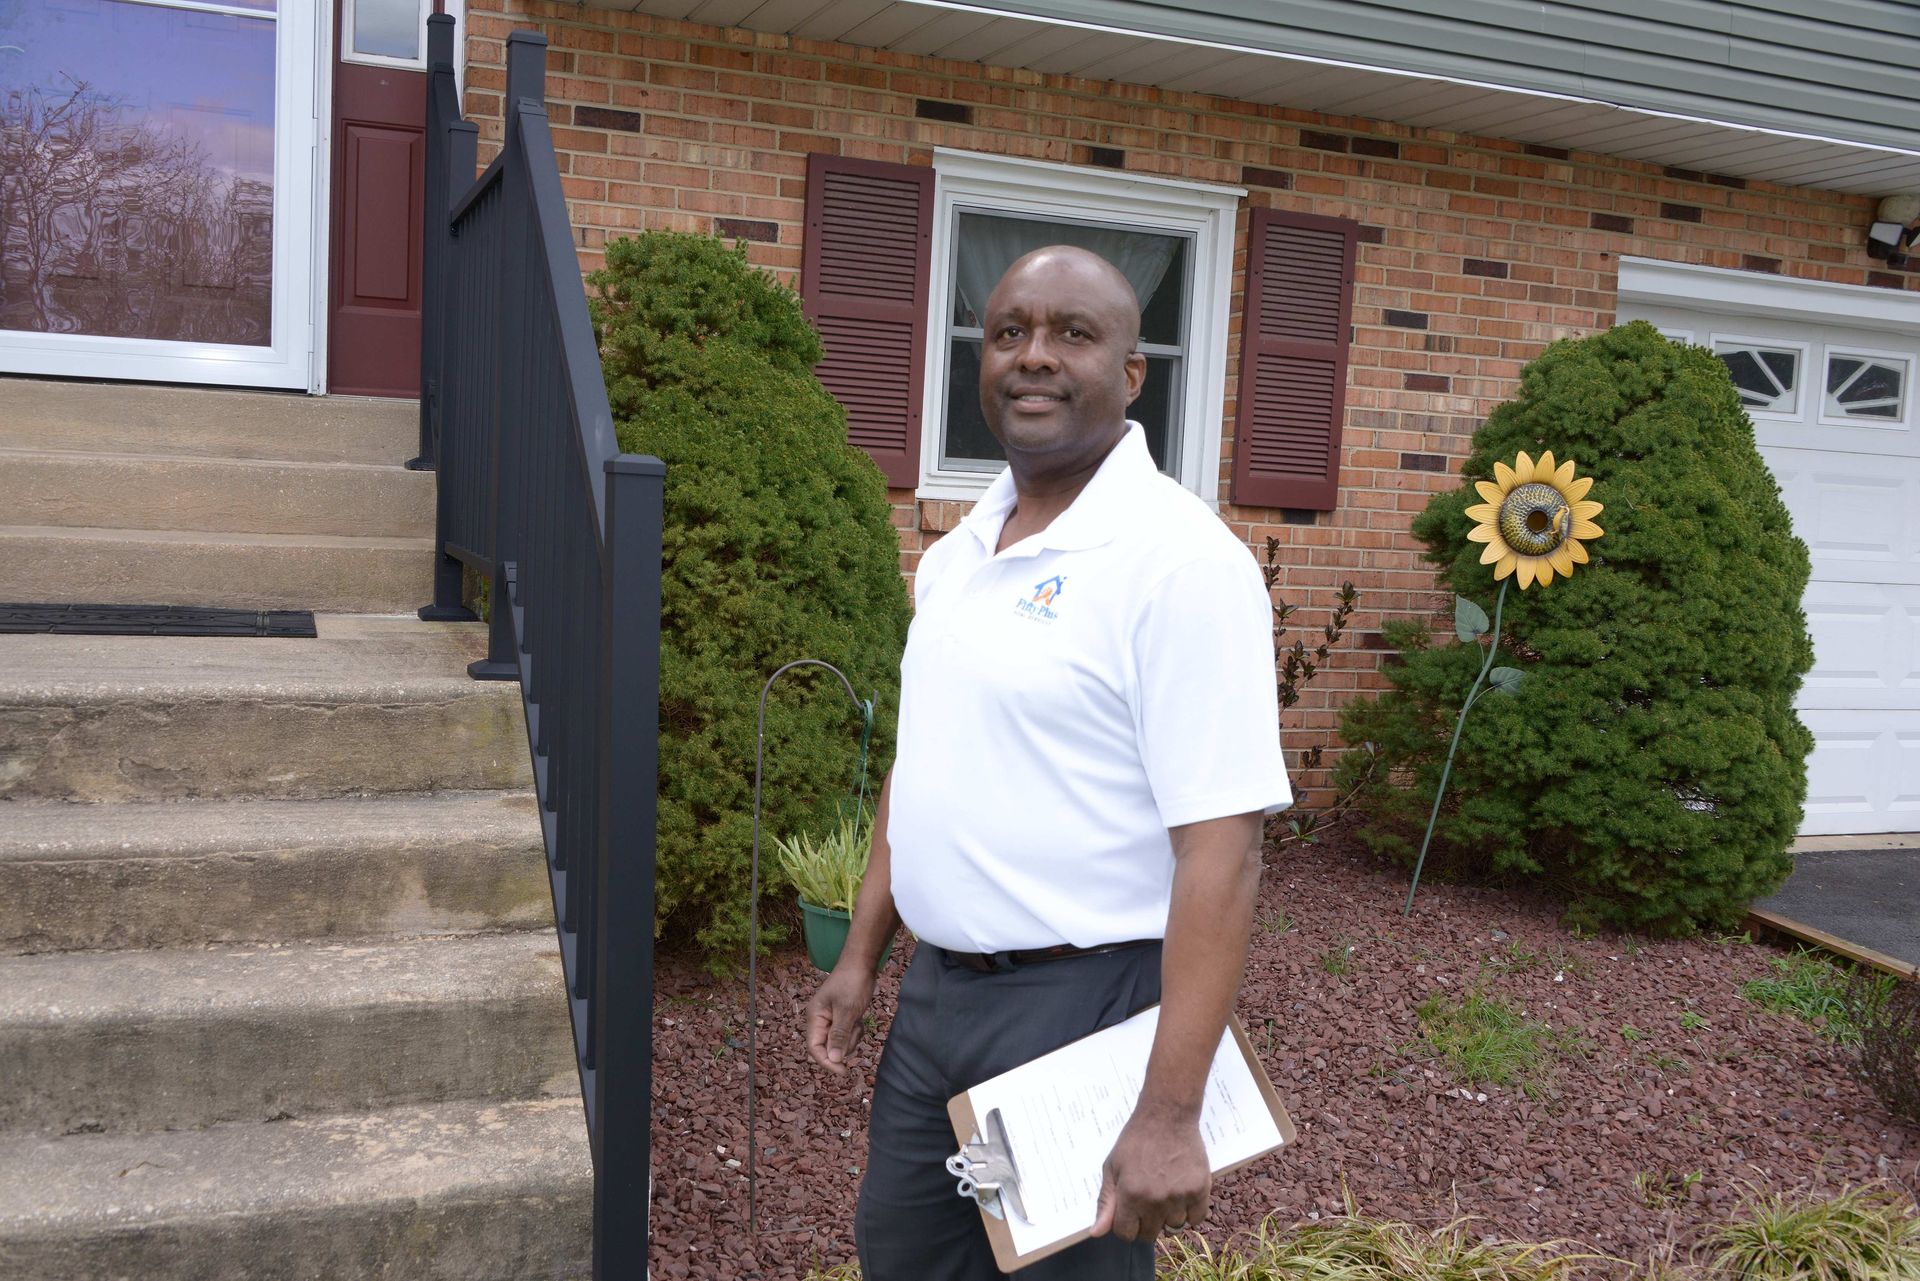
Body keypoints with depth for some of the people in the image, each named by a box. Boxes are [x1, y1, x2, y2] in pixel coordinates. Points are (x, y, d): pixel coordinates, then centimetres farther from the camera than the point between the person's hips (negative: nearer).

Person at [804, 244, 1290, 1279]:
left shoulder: (1179, 560, -18)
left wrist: (1170, 1113, -24)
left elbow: (1221, 849, -22)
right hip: (935, 991, 8)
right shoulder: (956, 554, 7)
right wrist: (860, 957, 15)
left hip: (1080, 1004, -7)